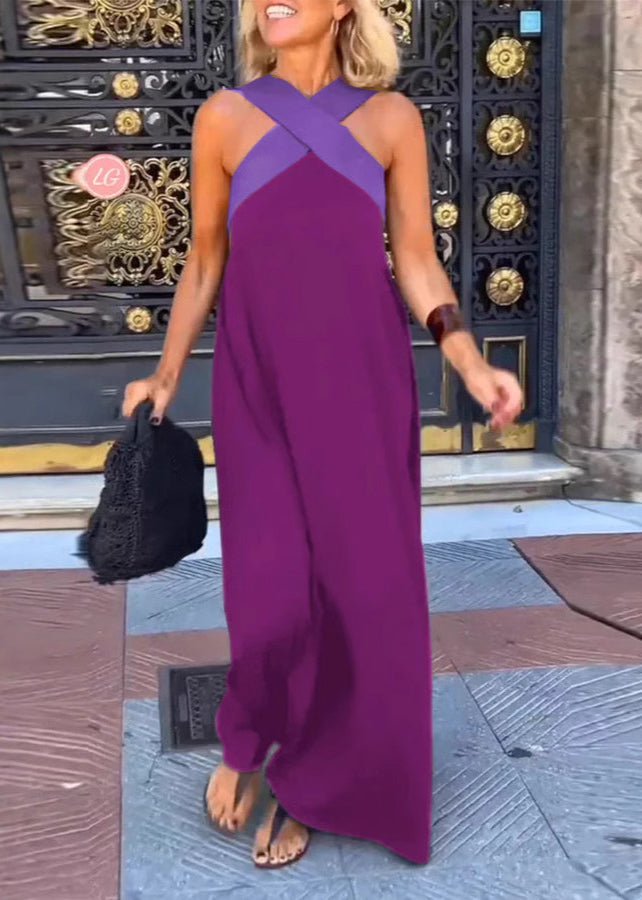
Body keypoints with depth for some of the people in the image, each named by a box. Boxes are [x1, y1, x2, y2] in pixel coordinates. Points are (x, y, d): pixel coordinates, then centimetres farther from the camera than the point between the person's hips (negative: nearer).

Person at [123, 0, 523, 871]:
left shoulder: (391, 117, 2)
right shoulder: (225, 117, 2)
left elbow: (416, 261, 2)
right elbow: (206, 263, 9)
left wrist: (471, 364, -11)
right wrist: (166, 376, 9)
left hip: (364, 383, 1)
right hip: (260, 385, -1)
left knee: (363, 588, 3)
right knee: (272, 594, -6)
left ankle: (310, 782, 26)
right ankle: (247, 742, 27)